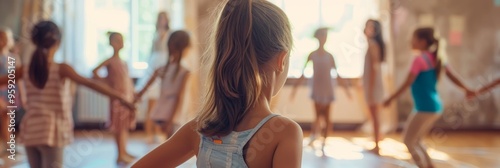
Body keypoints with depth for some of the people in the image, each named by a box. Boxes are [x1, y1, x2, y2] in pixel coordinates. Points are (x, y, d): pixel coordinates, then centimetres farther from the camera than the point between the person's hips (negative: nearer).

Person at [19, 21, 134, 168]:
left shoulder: (26, 70, 2)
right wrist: (121, 98, -22)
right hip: (51, 131, -5)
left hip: (30, 130, 5)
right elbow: (92, 84, -20)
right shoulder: (61, 69, -12)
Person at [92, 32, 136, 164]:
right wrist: (106, 82, -12)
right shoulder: (110, 60, -8)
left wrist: (133, 94, 11)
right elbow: (94, 71, -16)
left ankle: (124, 153, 22)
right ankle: (120, 155, 2)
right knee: (119, 126, -4)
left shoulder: (123, 61, 14)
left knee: (125, 125, 12)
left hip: (128, 96, 8)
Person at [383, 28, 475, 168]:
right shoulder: (436, 58, 9)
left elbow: (407, 83, -17)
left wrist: (390, 99, -12)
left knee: (409, 141, -2)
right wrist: (466, 90, 28)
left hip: (425, 108, -9)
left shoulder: (420, 59, -16)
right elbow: (451, 76, 15)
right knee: (414, 140, 18)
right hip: (435, 106, 9)